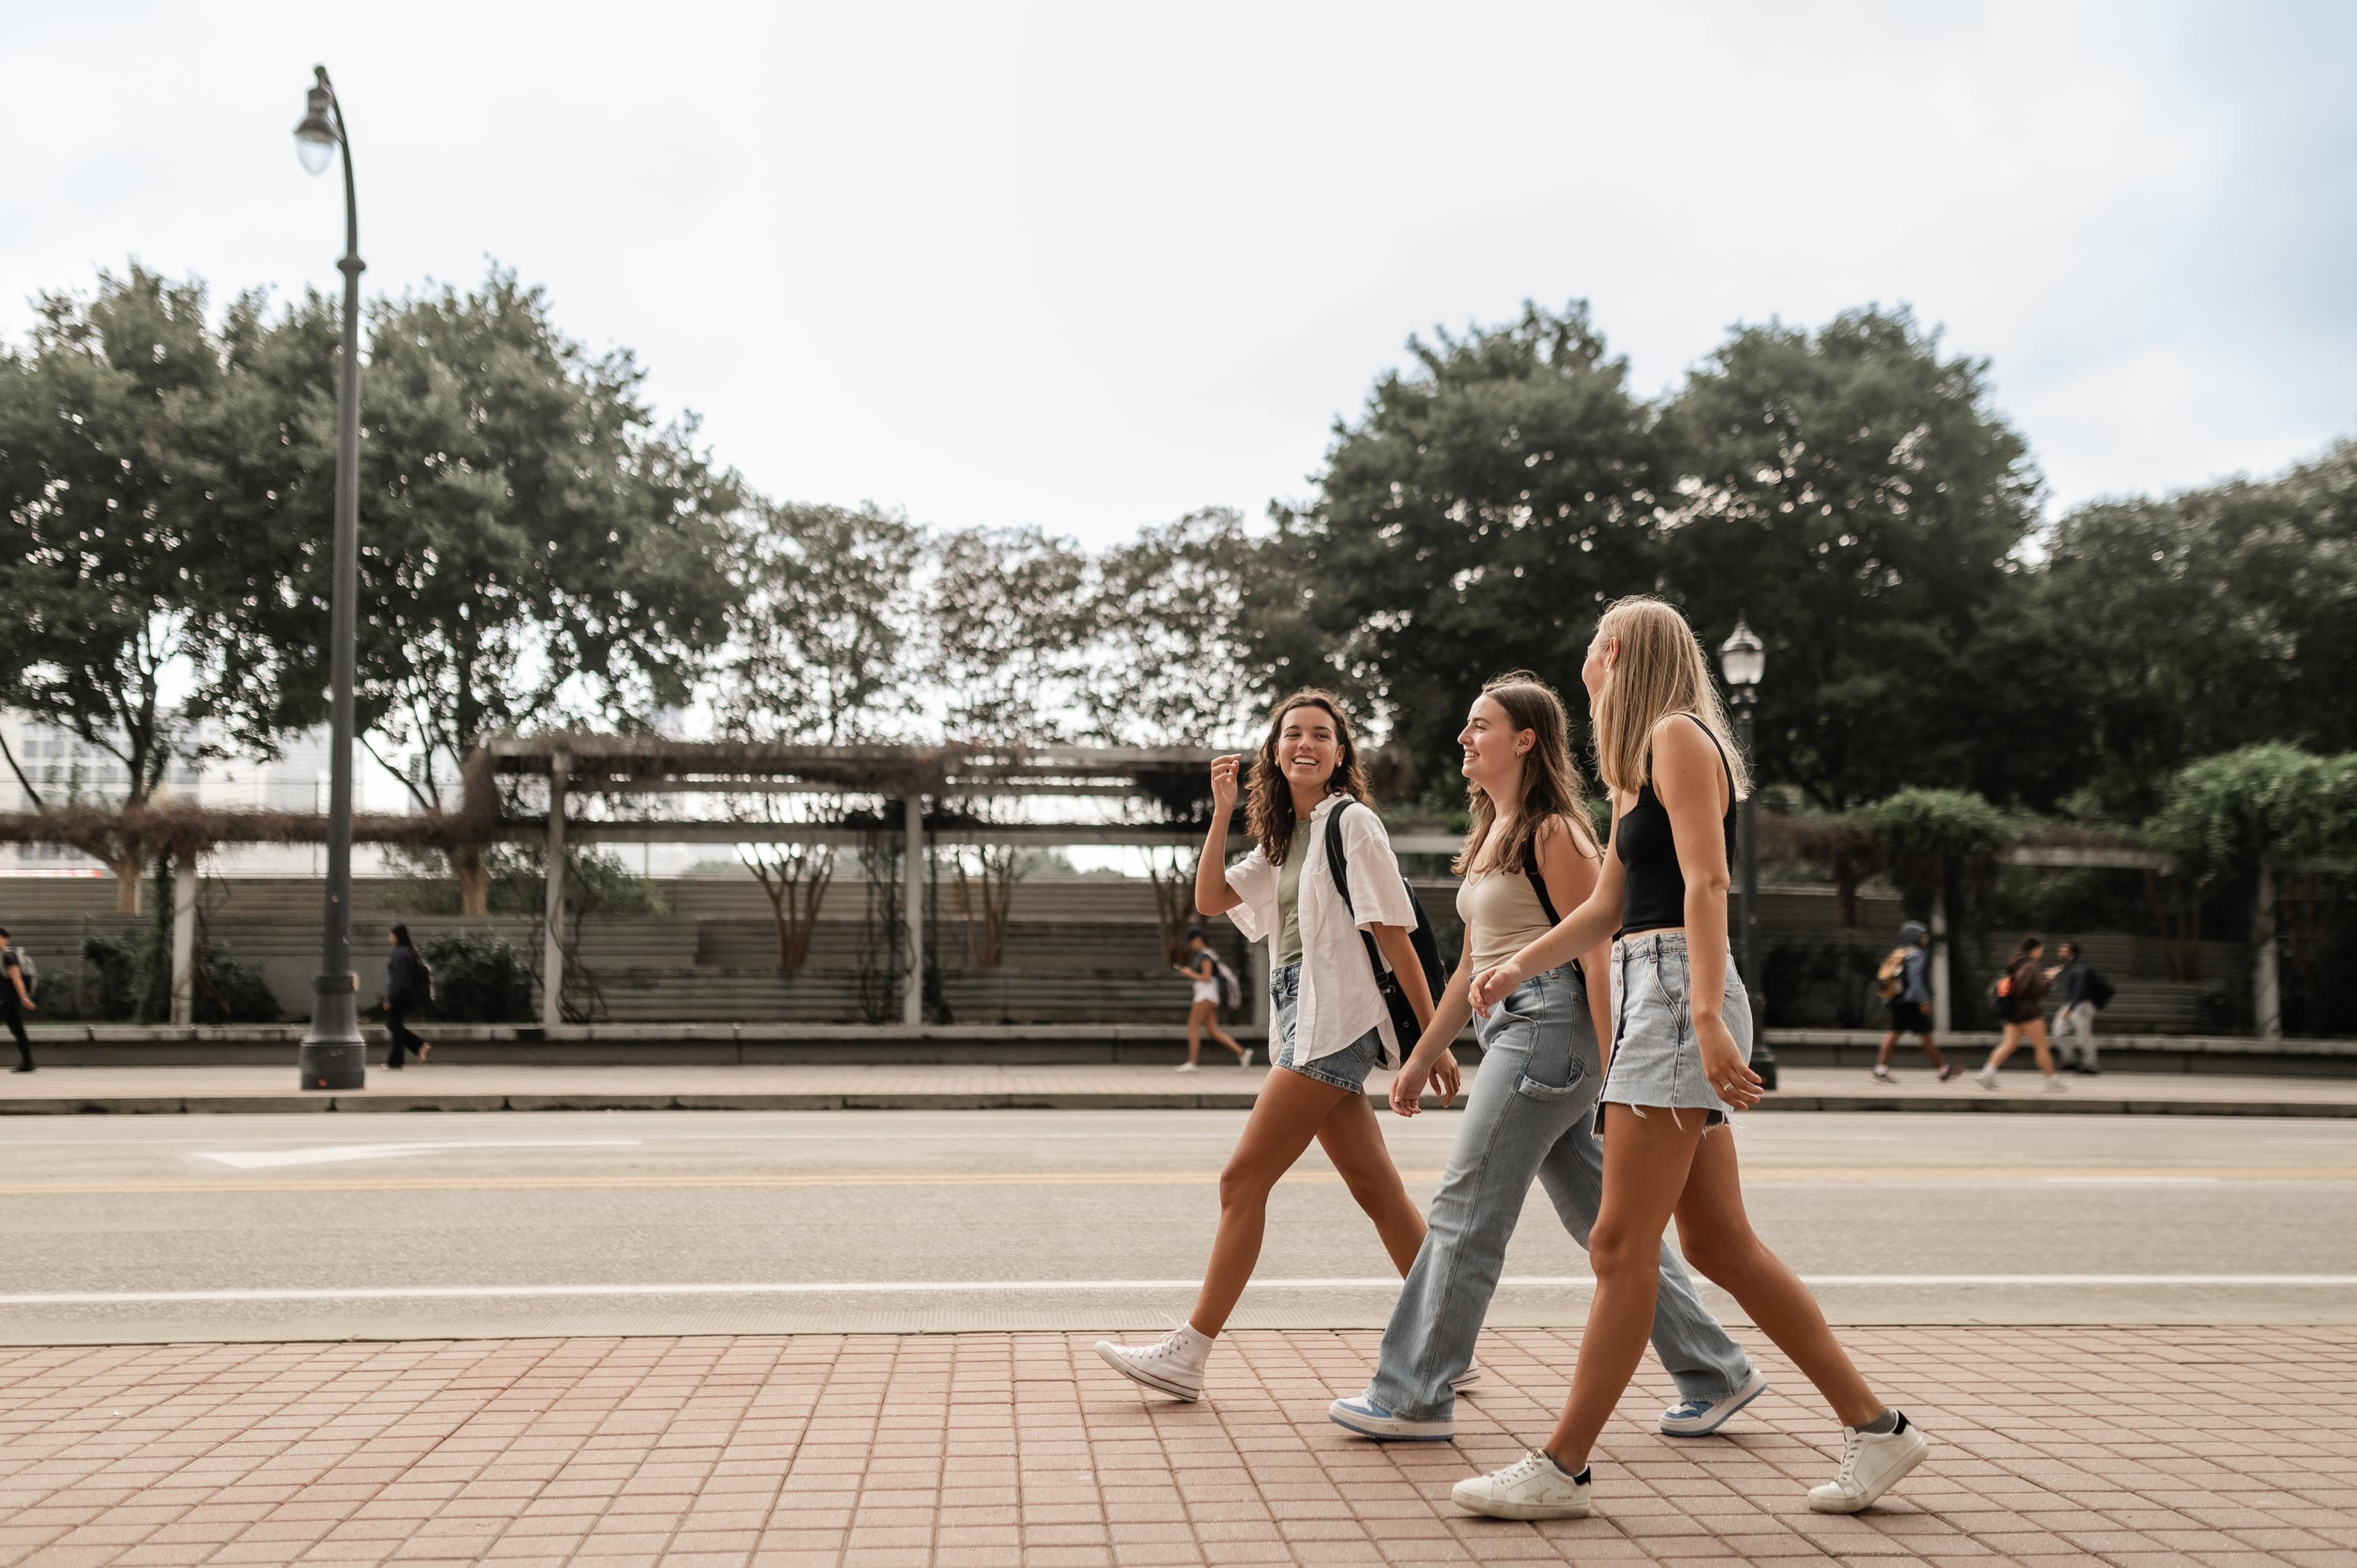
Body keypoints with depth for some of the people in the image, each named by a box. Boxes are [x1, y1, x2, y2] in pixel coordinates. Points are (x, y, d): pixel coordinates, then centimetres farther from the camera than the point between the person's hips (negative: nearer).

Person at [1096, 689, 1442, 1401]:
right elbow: (1210, 898, 12)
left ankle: (1188, 1352, -2)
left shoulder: (1353, 823, -6)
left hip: (1333, 1024, -8)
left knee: (1242, 1179, -7)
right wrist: (1221, 812, 4)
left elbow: (1395, 935, -9)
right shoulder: (1283, 840, 19)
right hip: (1304, 1024, 8)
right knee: (1378, 1192, 8)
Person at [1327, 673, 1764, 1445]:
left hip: (1550, 1024, -10)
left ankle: (1415, 1397, 0)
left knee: (1465, 1209, -7)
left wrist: (1612, 1073, -19)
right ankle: (1715, 1373, 18)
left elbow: (1597, 957, -14)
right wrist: (1421, 1059, 22)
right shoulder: (1490, 836, 19)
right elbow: (1472, 964, 22)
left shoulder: (1553, 834, -9)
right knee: (1600, 1215, 11)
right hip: (1512, 1032, 10)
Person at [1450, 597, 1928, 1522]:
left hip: (1678, 994, -10)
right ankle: (1874, 1428, 16)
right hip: (1652, 998, 10)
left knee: (1620, 1245, -7)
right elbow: (1606, 905, 29)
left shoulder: (1678, 737, -6)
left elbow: (1706, 883, -18)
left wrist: (1707, 1016, -27)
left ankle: (1562, 1470, -3)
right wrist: (1517, 969, 21)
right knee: (1719, 1245, 9)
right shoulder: (1638, 765, 23)